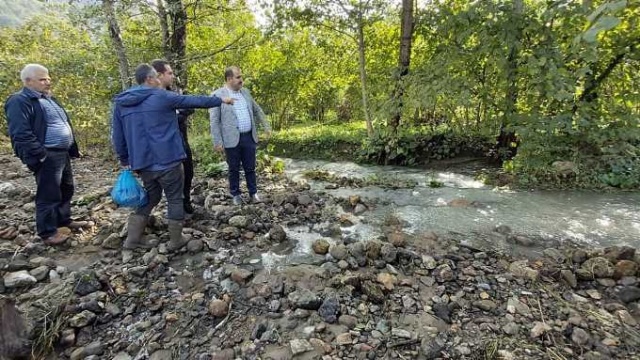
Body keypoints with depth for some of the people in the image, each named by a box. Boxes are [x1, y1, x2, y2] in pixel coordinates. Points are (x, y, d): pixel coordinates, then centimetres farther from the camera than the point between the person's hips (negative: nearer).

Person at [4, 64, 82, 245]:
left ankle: (64, 219, 35)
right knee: (49, 194, -3)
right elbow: (21, 134, -19)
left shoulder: (49, 99, 18)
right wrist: (40, 154, -24)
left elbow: (65, 124, 24)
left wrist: (74, 148, 20)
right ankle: (47, 232, 8)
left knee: (67, 189, 19)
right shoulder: (20, 101, -11)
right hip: (47, 157, -9)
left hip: (63, 153, 10)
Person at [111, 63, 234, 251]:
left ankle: (133, 238, 20)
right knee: (175, 199, 7)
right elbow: (194, 100, 0)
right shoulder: (161, 96, -6)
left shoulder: (121, 103, 9)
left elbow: (117, 136, 12)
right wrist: (220, 100, 11)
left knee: (150, 197, 21)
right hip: (167, 160, -6)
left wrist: (125, 160, 21)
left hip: (142, 162, 6)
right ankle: (175, 240, 14)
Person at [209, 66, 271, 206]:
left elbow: (257, 110, 20)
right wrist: (217, 141, -12)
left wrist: (266, 126, 16)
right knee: (234, 169, 10)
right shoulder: (217, 95, -7)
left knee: (250, 168, 12)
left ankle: (253, 193, 27)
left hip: (249, 137, 4)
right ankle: (236, 194, 26)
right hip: (232, 139, -4)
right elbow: (214, 120, -8)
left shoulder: (245, 92, 10)